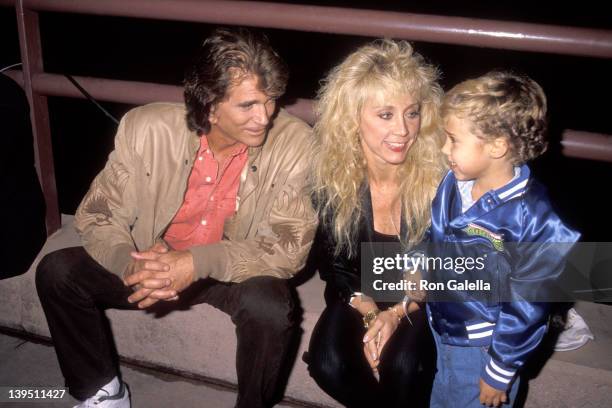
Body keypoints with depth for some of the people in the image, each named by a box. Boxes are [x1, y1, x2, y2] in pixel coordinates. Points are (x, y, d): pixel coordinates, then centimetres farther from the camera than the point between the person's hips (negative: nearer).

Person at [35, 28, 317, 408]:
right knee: (57, 272, -14)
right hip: (156, 263, 2)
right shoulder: (146, 128, -18)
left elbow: (291, 247, -20)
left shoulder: (295, 144, -21)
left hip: (235, 272, -2)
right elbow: (97, 214, -8)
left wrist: (200, 263, -34)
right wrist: (131, 264, -31)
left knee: (271, 308, -33)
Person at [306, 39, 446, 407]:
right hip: (361, 295, 2)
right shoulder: (331, 175, -16)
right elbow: (331, 262, -3)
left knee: (402, 367, -29)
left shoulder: (442, 175, -22)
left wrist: (398, 313, -20)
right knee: (327, 364, -22)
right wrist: (370, 314, -16)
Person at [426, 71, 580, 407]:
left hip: (483, 348, -6)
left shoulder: (533, 221, -28)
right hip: (439, 330, 6)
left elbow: (526, 306, -21)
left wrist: (501, 371, -14)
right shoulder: (452, 184, -9)